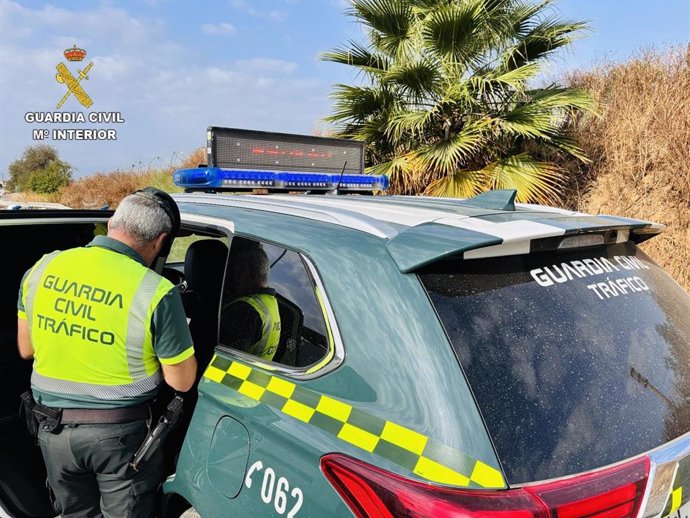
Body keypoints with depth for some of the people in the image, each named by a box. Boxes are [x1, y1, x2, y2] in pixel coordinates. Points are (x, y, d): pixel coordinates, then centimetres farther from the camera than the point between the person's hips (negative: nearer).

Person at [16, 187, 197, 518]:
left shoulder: (42, 268, -7)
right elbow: (182, 381, -13)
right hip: (121, 432, -4)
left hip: (54, 428, 4)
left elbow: (26, 349, 6)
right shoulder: (156, 293, -23)